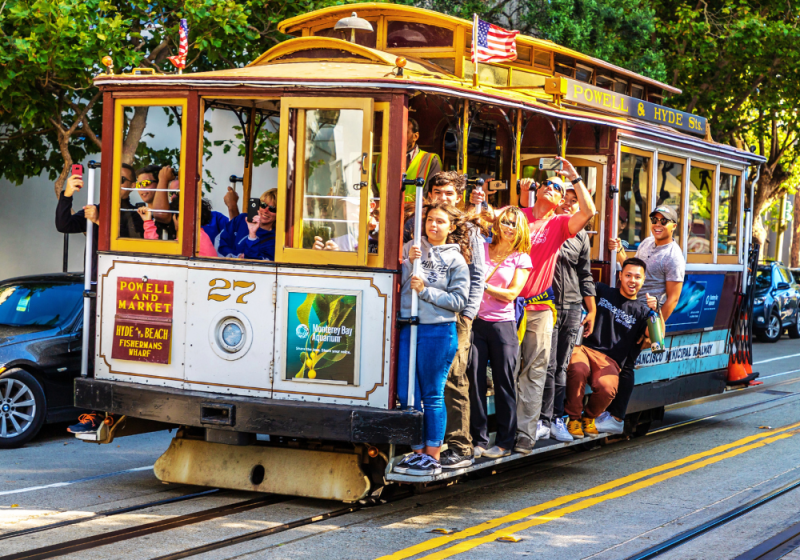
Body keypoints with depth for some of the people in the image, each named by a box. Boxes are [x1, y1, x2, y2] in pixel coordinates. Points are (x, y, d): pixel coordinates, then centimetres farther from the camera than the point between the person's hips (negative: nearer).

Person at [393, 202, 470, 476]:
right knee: (406, 394, 5)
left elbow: (458, 301, -5)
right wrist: (408, 262, -11)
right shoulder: (412, 248, 10)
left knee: (432, 396, 1)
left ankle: (433, 456, 8)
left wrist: (425, 290, -12)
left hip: (438, 331, -4)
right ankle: (417, 451, 16)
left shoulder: (456, 260, 3)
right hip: (407, 327, 4)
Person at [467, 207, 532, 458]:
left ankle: (504, 442, 10)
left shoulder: (521, 259, 5)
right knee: (475, 381, 0)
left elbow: (511, 294, -4)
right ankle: (479, 440, 9)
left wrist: (483, 286, -10)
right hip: (475, 322, 1)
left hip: (503, 324, -1)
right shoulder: (480, 249, 10)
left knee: (504, 383, 1)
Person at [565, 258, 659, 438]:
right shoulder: (602, 292, 18)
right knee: (578, 369, -38)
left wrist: (656, 311, -16)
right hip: (583, 348, 0)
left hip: (610, 361, 0)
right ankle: (573, 418, -15)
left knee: (606, 387, -34)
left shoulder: (641, 311, 16)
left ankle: (589, 417, 1)